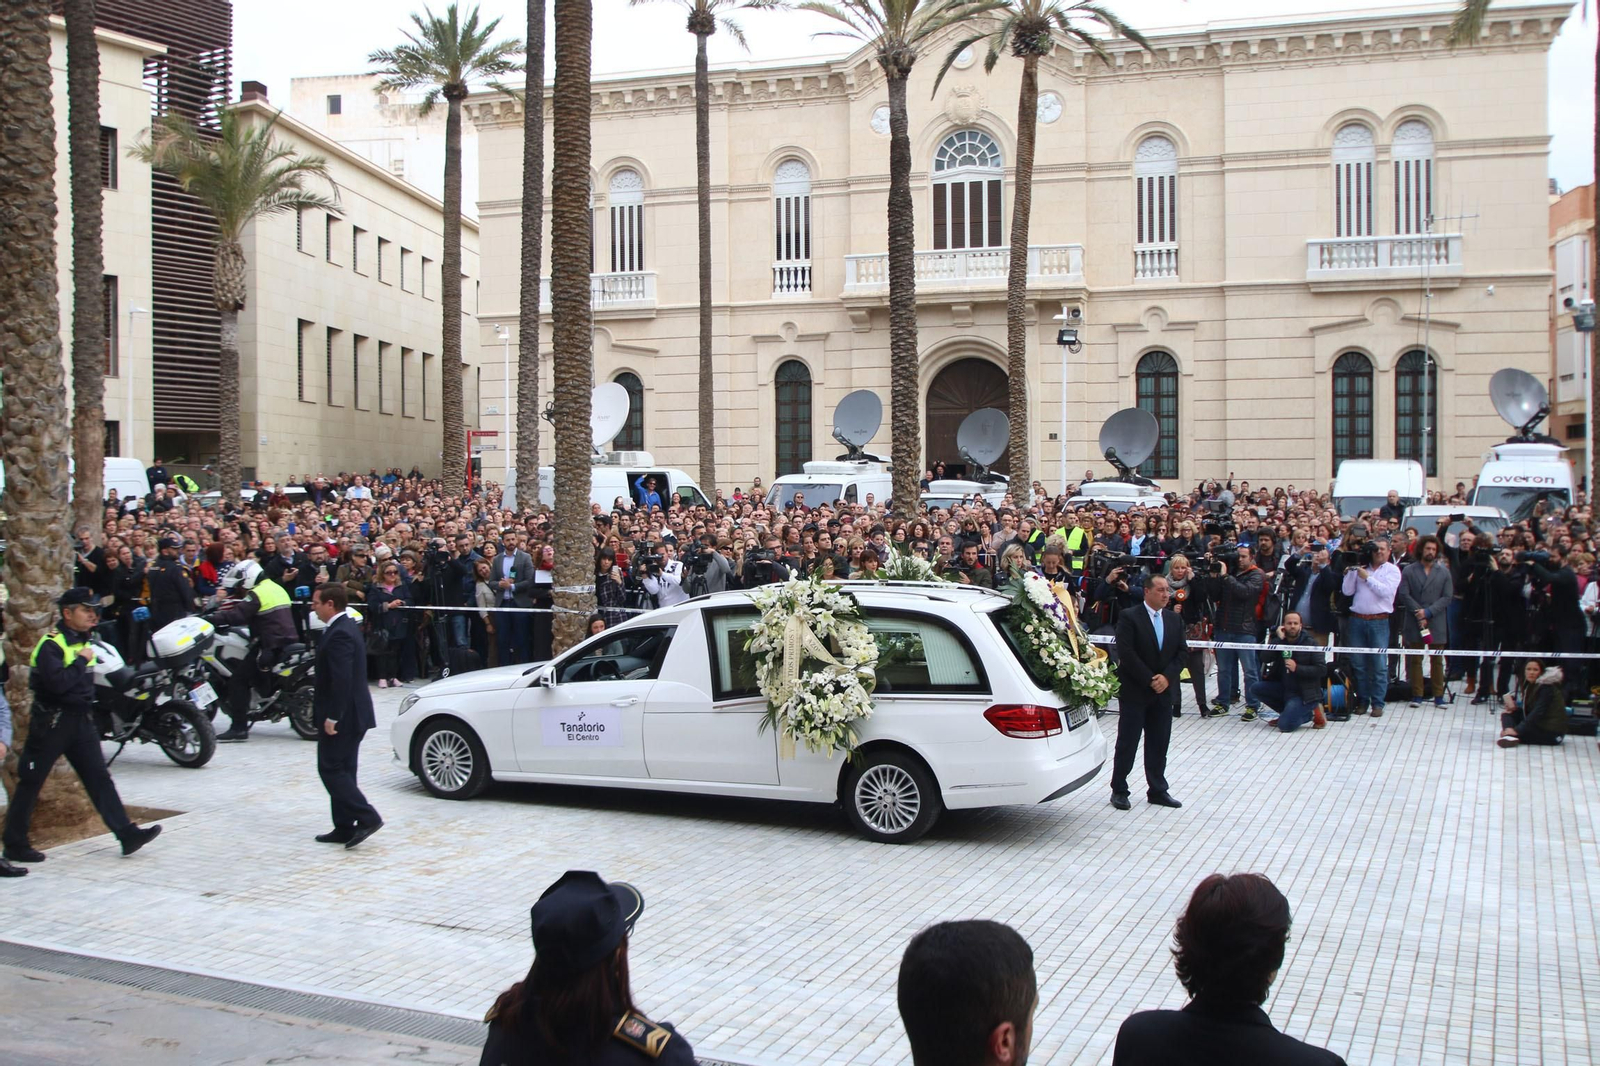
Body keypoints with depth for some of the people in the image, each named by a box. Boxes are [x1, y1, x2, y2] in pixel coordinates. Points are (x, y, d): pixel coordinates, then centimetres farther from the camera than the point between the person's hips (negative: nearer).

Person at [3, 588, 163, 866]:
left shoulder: (83, 640, 12)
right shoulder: (51, 644, -15)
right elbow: (58, 682, -29)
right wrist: (82, 660, -18)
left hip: (82, 718, 8)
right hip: (52, 720, -7)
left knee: (99, 778, 1)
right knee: (30, 783, 4)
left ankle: (126, 833, -3)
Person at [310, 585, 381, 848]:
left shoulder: (339, 634, -20)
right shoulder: (347, 626, 13)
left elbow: (342, 680, -26)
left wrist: (332, 717, -24)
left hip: (342, 716, -10)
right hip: (351, 714, 10)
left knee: (331, 769, -4)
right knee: (342, 771, 13)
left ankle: (366, 817, -9)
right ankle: (344, 828, 18)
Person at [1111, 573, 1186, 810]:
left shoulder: (1175, 620, 11)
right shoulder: (1129, 618, -8)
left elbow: (1183, 652, 7)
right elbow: (1126, 653, -15)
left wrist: (1166, 676, -9)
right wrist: (1149, 680, -16)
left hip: (1164, 690, 5)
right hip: (1134, 692, -5)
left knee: (1159, 744, 9)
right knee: (1127, 742, 1)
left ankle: (1157, 790, 18)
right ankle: (1119, 790, 9)